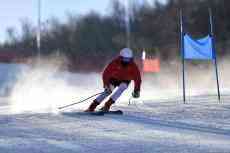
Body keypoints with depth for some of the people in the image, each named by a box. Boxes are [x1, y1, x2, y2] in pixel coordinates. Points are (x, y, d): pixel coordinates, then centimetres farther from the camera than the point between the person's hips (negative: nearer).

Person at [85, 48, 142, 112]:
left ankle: (107, 105, -28)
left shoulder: (133, 66, -25)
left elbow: (137, 77, -19)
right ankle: (92, 107, -14)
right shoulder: (115, 63, -29)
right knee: (107, 91, -19)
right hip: (114, 78, -1)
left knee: (121, 88, -30)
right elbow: (106, 74, -29)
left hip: (125, 81, 1)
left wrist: (137, 90, -24)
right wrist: (106, 85, -38)